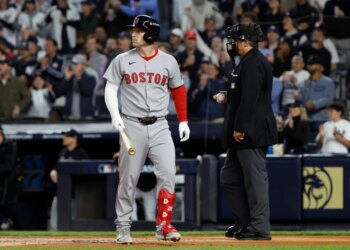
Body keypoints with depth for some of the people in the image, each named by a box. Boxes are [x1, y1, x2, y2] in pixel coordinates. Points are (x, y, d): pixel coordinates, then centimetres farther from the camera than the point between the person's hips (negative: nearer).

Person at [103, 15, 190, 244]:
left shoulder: (168, 61, 5)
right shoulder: (122, 61, 2)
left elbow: (178, 90, 15)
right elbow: (111, 89, 3)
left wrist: (183, 121, 10)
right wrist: (115, 115, -13)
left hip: (159, 127, 1)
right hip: (132, 126, 0)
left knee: (168, 174, -12)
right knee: (128, 179, 2)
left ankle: (164, 225, -6)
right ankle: (123, 227, 12)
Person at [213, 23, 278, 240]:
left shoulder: (253, 64, -15)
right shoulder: (250, 62, 19)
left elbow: (250, 98, -22)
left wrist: (239, 128, -22)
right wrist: (228, 97, 15)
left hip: (251, 133, -11)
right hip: (244, 135, 11)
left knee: (255, 178, -8)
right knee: (230, 178, 15)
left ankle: (259, 228, -6)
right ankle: (244, 223, 19)